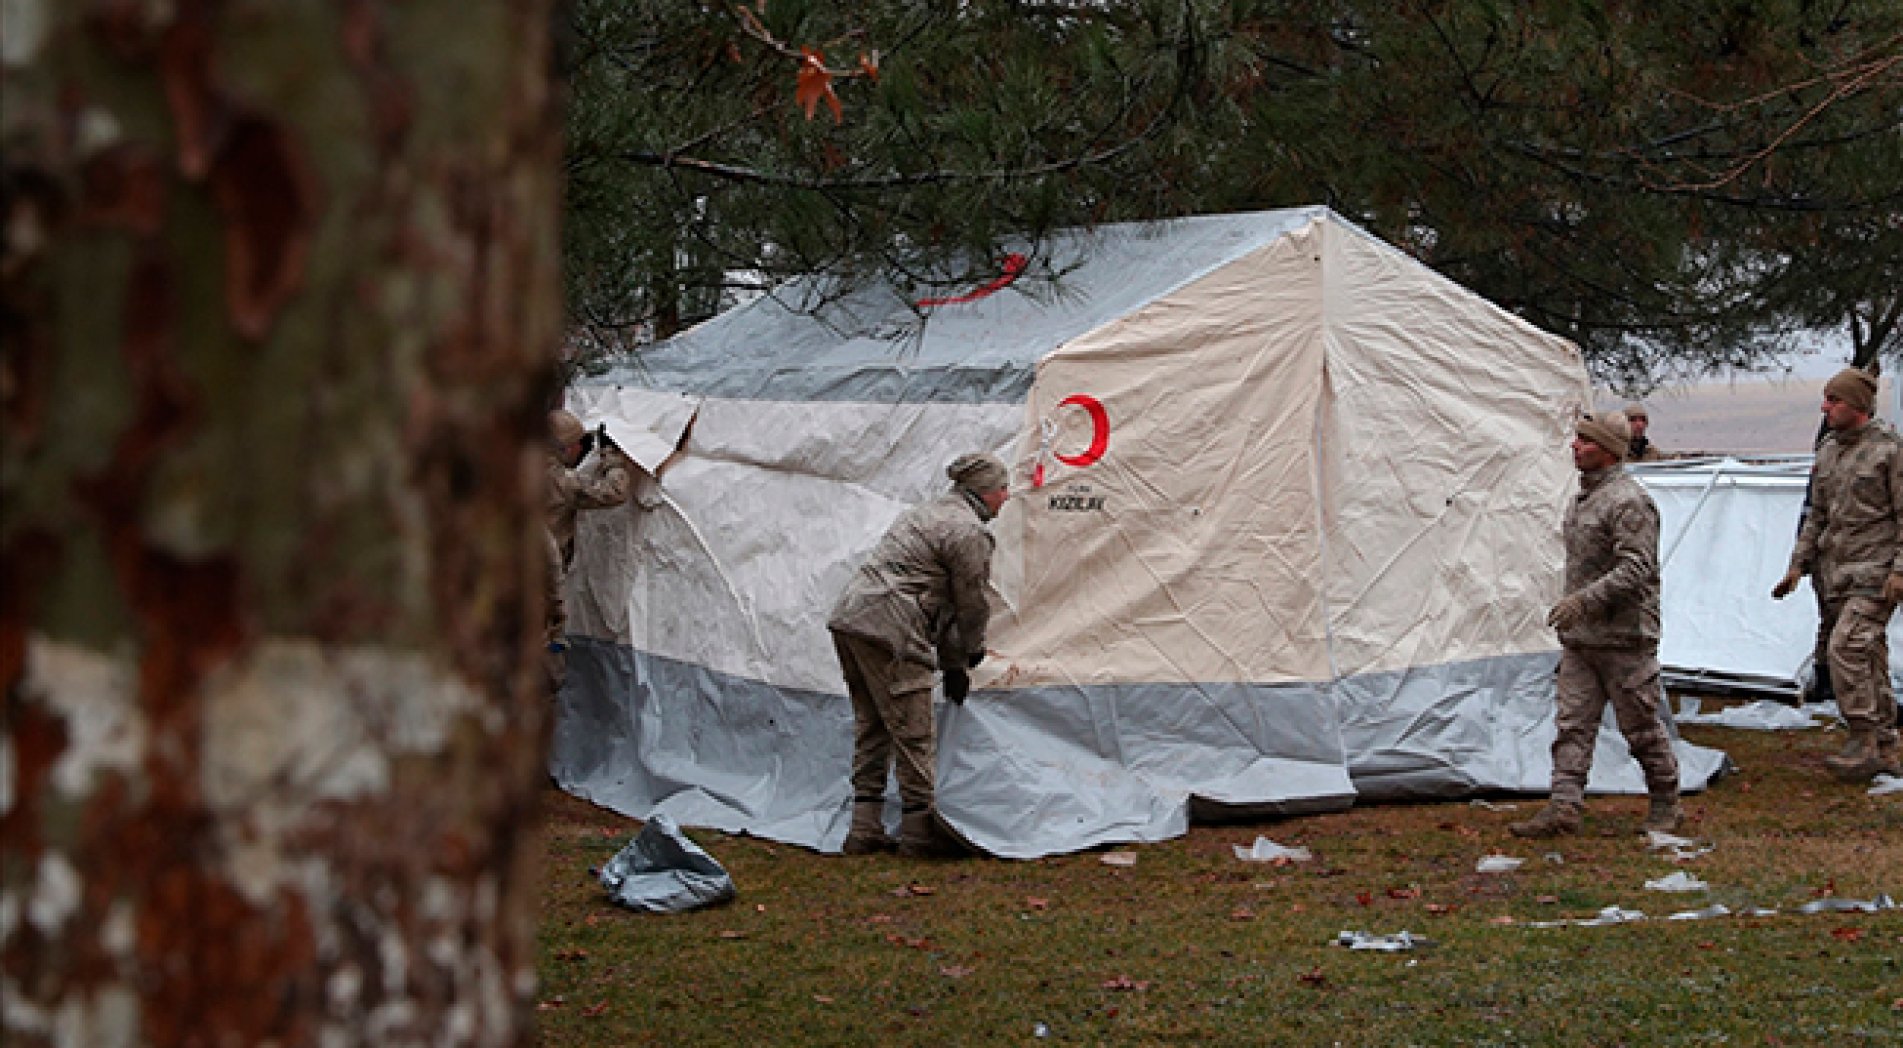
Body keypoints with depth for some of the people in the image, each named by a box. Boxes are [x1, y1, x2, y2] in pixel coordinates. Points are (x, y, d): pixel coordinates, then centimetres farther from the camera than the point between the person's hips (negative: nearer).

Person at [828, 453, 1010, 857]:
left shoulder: (924, 513, 25)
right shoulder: (970, 532, -7)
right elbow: (971, 604, -1)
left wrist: (951, 665, 29)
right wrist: (971, 652, 20)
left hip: (848, 615, 10)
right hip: (888, 628, -10)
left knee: (871, 725, 15)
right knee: (913, 732, -3)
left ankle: (864, 830, 16)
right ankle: (920, 830, 2)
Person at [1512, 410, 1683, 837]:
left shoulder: (1628, 502, -16)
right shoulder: (1583, 498, 14)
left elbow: (1636, 570, -24)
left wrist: (1584, 600, -31)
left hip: (1623, 638, -9)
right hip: (1580, 637, 9)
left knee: (1641, 726, 3)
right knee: (1573, 724, 0)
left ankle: (1666, 804, 17)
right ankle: (1564, 807, -4)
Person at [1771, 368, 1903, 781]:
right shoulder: (1827, 452, 12)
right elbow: (1817, 515, 19)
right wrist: (1798, 565, 13)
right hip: (1838, 572, 7)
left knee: (1846, 646, -19)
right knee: (1869, 657, 10)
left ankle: (1864, 741, -14)